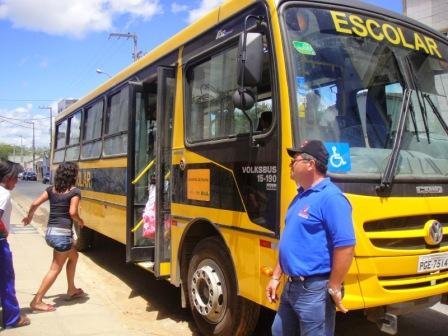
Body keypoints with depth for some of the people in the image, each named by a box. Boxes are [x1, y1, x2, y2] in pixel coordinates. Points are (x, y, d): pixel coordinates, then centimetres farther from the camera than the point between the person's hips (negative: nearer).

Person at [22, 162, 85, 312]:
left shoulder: (51, 189, 8)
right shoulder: (75, 191, -8)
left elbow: (35, 204, 2)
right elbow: (72, 212, -17)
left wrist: (29, 216, 20)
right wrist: (80, 221, 3)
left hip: (50, 232, 7)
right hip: (62, 234, -7)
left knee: (73, 256, 26)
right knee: (55, 269, 6)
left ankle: (71, 290, 34)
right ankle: (37, 301, 8)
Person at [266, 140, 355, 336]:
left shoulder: (330, 197, -19)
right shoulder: (301, 197, 11)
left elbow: (345, 246, -24)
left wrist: (334, 289, -19)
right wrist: (276, 277, 16)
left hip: (314, 290, -9)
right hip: (291, 287, 10)